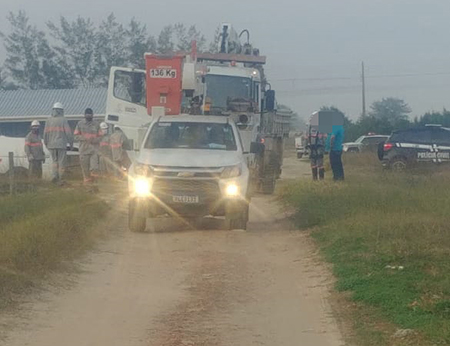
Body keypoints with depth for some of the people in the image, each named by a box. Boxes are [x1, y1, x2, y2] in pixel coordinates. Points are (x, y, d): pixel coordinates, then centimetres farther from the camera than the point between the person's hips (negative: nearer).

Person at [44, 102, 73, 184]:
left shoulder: (48, 121, 3)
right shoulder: (63, 120, -7)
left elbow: (45, 133, 3)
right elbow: (68, 133, -7)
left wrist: (46, 144, 15)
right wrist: (71, 143, 5)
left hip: (51, 145, 3)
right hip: (61, 145, -3)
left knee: (54, 161, 16)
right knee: (62, 162, 5)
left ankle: (54, 175, -3)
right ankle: (60, 179, 4)